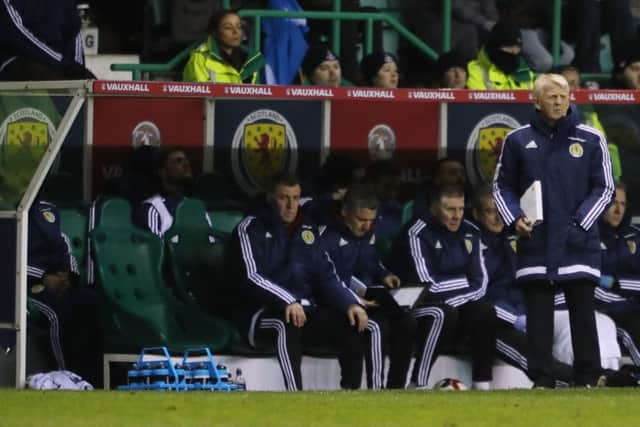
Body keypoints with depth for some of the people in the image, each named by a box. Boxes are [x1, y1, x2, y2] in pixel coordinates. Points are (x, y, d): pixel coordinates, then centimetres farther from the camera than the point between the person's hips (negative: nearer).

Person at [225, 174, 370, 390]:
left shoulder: (307, 232, 17)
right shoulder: (251, 229, -3)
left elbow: (326, 276, 13)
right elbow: (250, 277, -17)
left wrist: (350, 303, -7)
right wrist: (287, 301, -32)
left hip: (305, 310, 6)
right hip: (260, 313, -6)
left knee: (353, 324, -14)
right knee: (288, 323, -38)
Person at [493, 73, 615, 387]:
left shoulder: (591, 140, 3)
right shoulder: (518, 141, 6)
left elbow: (604, 188, 6)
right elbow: (502, 186, 14)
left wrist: (580, 222, -6)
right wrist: (514, 218, -3)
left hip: (578, 243, -1)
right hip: (535, 242, 1)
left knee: (583, 312, -1)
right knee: (538, 314, 3)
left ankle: (587, 379, 4)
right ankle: (541, 380, 7)